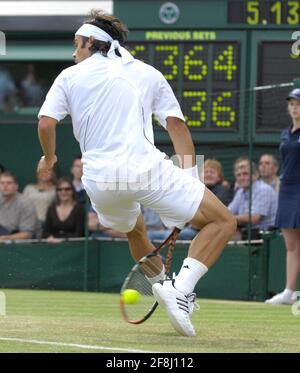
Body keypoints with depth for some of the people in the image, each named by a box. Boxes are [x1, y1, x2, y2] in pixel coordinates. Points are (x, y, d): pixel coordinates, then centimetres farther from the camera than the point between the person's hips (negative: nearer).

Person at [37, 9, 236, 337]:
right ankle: (180, 291, -15)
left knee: (134, 229, 36)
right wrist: (190, 177, 8)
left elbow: (46, 123, 3)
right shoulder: (147, 73, 18)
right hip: (146, 168, -3)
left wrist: (49, 157, 23)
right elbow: (177, 125, 9)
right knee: (222, 222, 2)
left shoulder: (70, 77, 16)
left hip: (98, 180, 3)